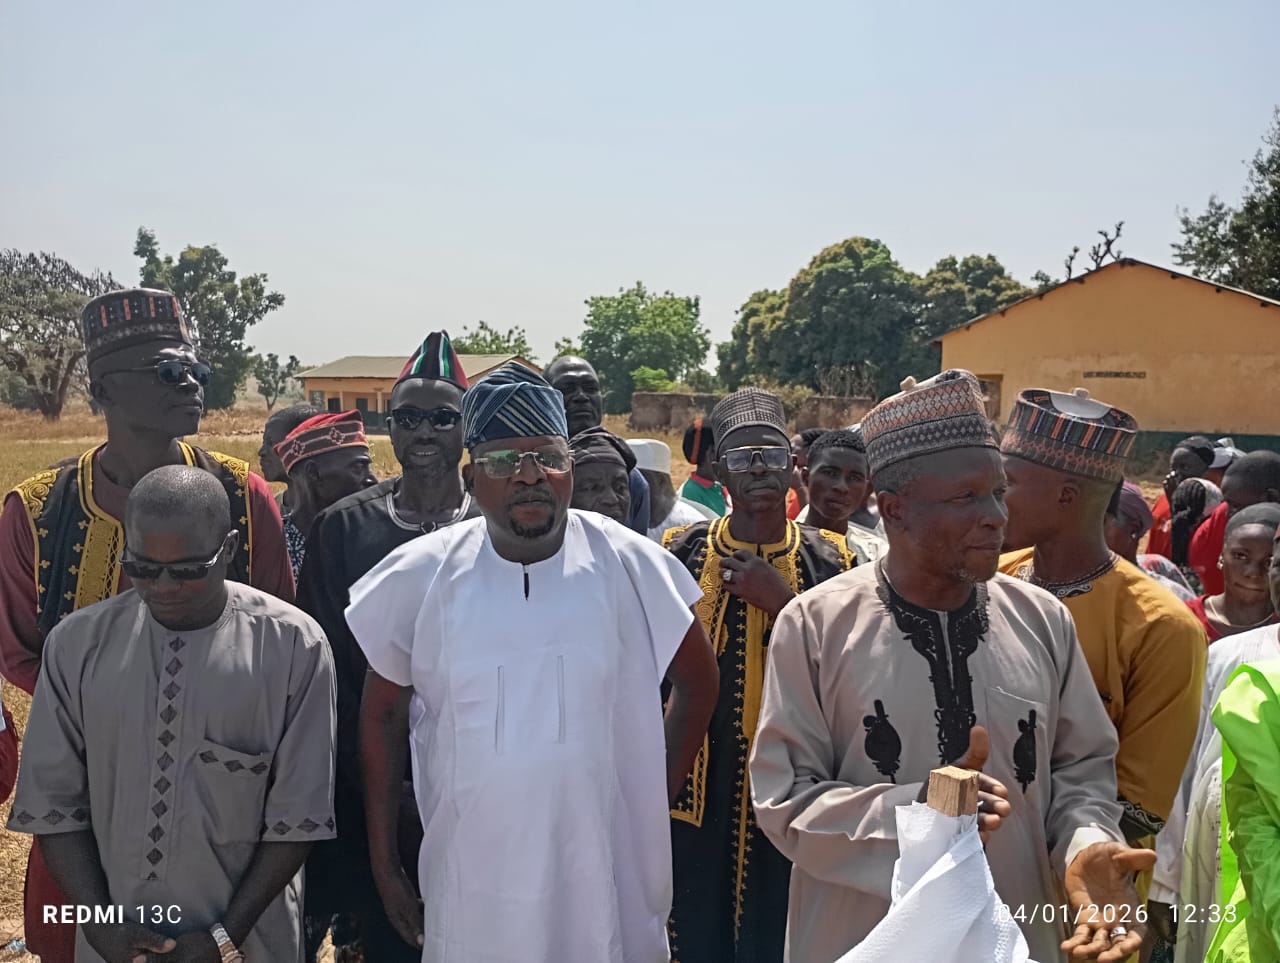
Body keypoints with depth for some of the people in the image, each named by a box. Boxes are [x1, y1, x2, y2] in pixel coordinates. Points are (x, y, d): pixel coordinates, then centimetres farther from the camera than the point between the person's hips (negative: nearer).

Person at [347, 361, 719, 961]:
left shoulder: (628, 564, -7)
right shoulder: (421, 574, -5)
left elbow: (697, 681, 6)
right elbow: (383, 712, 5)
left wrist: (657, 793, 3)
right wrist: (384, 863, 6)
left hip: (610, 889, 0)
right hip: (469, 894, 1)